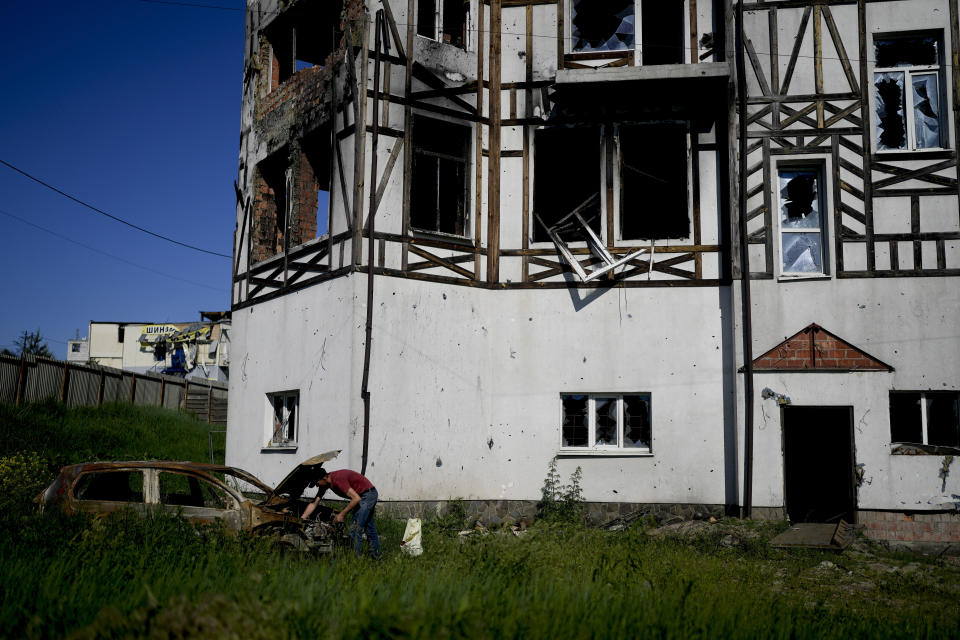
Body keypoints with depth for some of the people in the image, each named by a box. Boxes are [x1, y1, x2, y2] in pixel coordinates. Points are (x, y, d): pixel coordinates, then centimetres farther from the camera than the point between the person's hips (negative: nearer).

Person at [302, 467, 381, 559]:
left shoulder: (338, 480, -30)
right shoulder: (324, 484, -2)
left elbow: (356, 498, -30)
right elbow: (314, 504, 4)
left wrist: (342, 514, -24)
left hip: (368, 494, -10)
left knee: (355, 527, -12)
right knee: (369, 527, 18)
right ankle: (376, 556, 28)